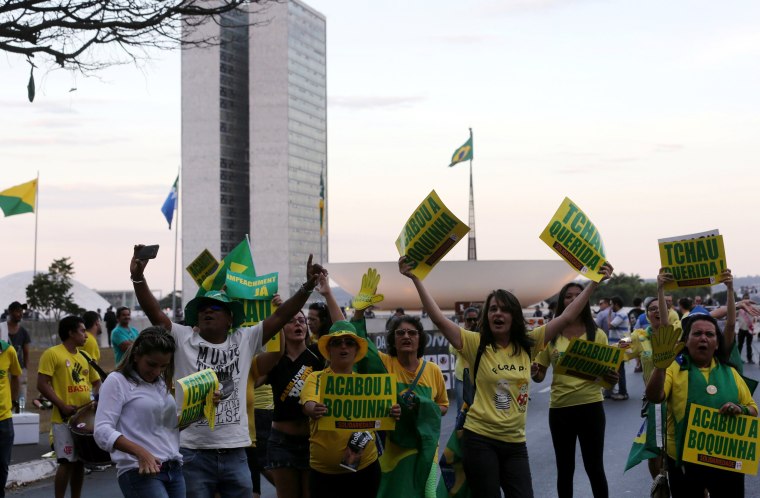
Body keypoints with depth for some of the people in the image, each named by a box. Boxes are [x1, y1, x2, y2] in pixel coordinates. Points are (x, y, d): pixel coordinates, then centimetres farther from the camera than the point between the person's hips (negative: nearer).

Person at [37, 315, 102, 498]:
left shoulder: (85, 357, 14)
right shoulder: (52, 354, -6)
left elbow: (96, 382, 22)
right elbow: (42, 384, -12)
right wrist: (62, 406, -17)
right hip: (64, 418, -6)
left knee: (80, 461, 10)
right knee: (67, 462, -8)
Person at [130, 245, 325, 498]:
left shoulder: (245, 340, 6)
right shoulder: (183, 340, 2)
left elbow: (280, 316, 1)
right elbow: (154, 313, -9)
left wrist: (308, 286, -8)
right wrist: (138, 277, -22)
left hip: (235, 453, 2)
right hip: (194, 453, -2)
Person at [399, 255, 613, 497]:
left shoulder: (528, 344, 4)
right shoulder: (476, 344, -5)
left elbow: (566, 317, 5)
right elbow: (438, 318, -14)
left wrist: (594, 282, 4)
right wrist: (415, 278, -19)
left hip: (515, 443, 3)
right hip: (480, 439, -3)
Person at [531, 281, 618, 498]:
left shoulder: (597, 334, 0)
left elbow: (607, 372, 4)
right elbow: (540, 374, 7)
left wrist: (611, 378, -19)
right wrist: (534, 373, -16)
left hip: (591, 406, -1)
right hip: (559, 408, 1)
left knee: (594, 467, 6)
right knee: (564, 468, 13)